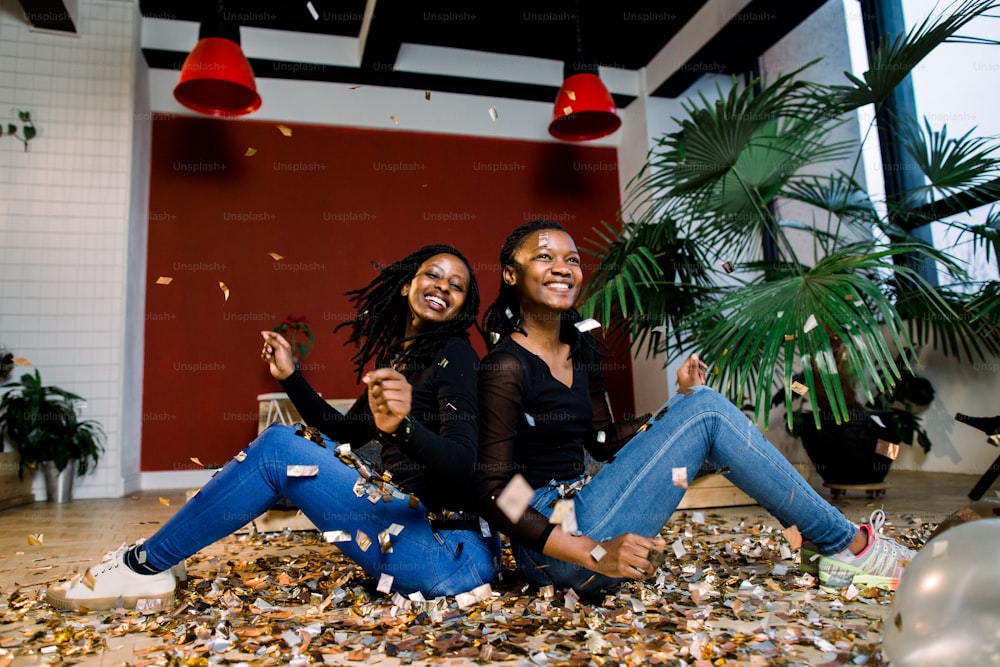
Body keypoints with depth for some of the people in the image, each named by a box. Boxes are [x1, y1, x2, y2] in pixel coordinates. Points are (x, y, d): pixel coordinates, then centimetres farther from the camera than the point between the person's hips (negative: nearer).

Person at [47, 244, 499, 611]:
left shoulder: (454, 355, -9)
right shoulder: (395, 355, 16)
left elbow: (463, 465, -22)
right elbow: (343, 434, 25)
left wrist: (404, 426, -41)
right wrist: (290, 377, 17)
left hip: (453, 554, -8)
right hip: (410, 522, 8)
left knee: (277, 448, -13)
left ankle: (141, 569, 2)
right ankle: (145, 570, 16)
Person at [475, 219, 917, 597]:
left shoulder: (579, 347, 11)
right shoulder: (505, 366, -14)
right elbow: (493, 494, -18)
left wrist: (682, 405, 4)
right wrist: (595, 555, -24)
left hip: (577, 507, 9)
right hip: (550, 545, -8)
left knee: (699, 403, 2)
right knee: (706, 411, -13)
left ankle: (841, 547, 4)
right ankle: (848, 545, 3)